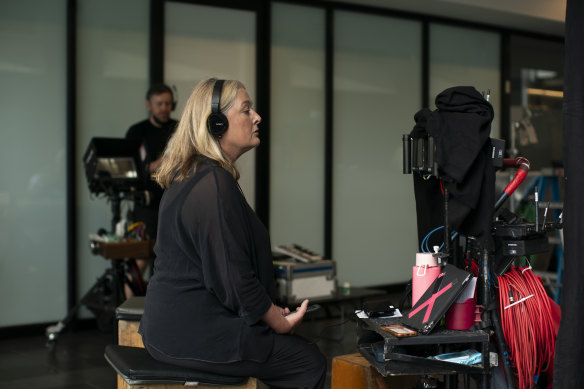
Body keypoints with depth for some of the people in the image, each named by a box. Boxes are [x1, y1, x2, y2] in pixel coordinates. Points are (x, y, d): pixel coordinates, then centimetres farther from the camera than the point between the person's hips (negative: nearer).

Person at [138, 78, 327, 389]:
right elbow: (232, 277, -24)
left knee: (299, 347, 16)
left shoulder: (188, 176, 13)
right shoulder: (215, 184, -21)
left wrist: (270, 312, 14)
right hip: (197, 334, -10)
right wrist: (280, 323, -9)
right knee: (311, 363, -1)